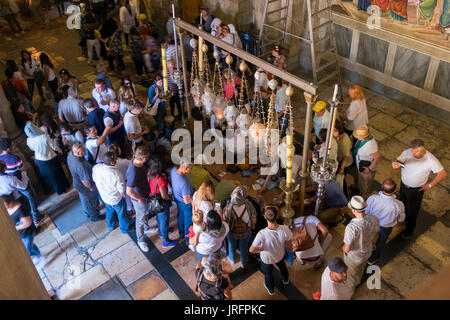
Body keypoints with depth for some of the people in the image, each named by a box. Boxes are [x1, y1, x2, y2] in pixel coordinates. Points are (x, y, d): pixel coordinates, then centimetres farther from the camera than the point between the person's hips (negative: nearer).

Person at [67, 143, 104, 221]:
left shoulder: (70, 154, -19)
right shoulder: (80, 166, -44)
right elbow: (85, 181, -32)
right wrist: (91, 188, -14)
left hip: (77, 183, 8)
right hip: (85, 187, -8)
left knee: (84, 199, 34)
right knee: (91, 202, 21)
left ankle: (87, 212, 60)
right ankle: (94, 216, 48)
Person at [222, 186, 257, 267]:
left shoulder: (229, 208, -36)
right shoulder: (249, 206, -34)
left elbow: (224, 220, -18)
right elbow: (254, 220, -16)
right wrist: (253, 226, 7)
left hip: (232, 232, 0)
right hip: (245, 232, 0)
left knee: (232, 246, 32)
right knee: (244, 247, 30)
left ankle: (232, 259, 61)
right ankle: (243, 262, 57)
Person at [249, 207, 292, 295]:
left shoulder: (262, 234, -45)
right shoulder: (284, 229, -37)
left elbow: (251, 250, -33)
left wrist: (259, 249, -13)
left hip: (267, 258, -2)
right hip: (280, 255, 2)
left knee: (268, 274, 31)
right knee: (282, 266, 38)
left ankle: (271, 289, 59)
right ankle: (285, 279, 69)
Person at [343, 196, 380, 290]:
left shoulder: (351, 227, -45)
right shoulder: (374, 219, -28)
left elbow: (347, 248, -31)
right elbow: (376, 235, -6)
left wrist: (343, 248, -6)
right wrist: (372, 244, 16)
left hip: (353, 256, -5)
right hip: (367, 252, 5)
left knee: (350, 274, 29)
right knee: (361, 269, 38)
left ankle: (350, 289, 58)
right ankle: (357, 281, 68)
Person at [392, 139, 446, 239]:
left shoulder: (431, 160, -28)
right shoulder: (407, 152, -20)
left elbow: (443, 173, -17)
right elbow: (397, 161, -24)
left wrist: (430, 185, -13)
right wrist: (395, 164, -49)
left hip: (416, 189, -4)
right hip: (403, 185, 4)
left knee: (412, 210, 16)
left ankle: (409, 229, 43)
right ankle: (402, 220, 59)